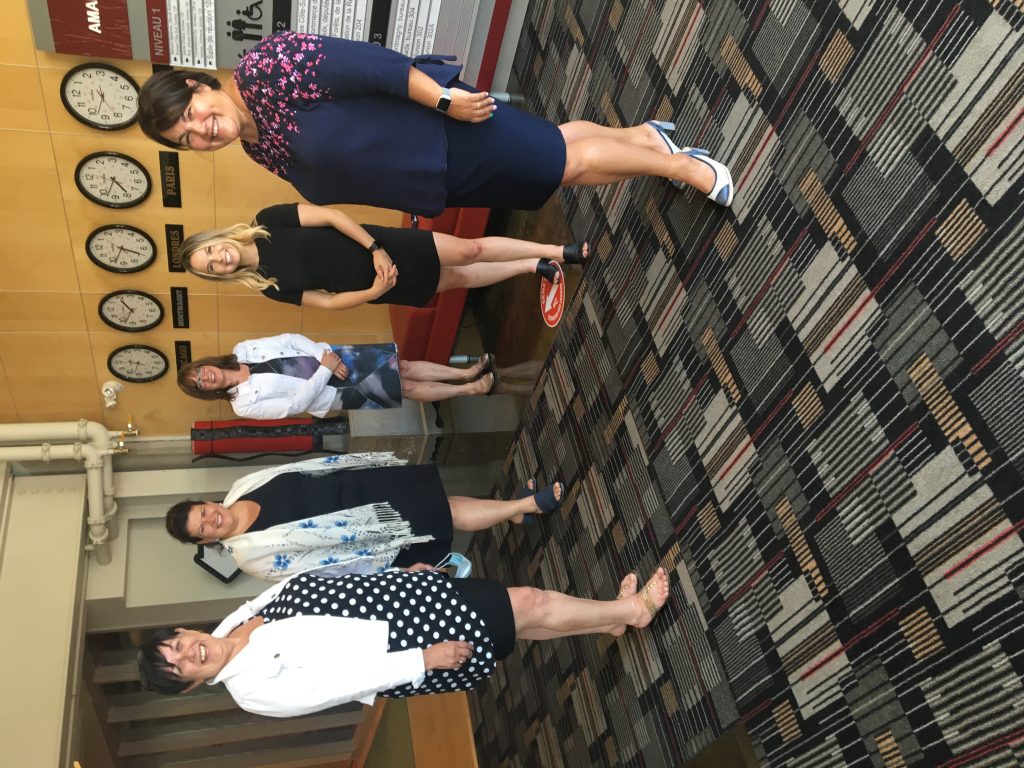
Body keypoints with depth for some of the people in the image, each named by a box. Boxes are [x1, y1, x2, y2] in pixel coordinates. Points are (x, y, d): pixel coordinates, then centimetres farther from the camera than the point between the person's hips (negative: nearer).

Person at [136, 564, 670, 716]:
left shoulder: (236, 622, 5)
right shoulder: (255, 692, -15)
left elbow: (307, 586, 13)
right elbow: (341, 682, -20)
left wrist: (403, 568, 10)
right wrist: (425, 660, -23)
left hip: (399, 598, 7)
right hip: (404, 653, -6)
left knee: (525, 602, 2)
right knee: (529, 609, -8)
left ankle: (617, 614, 20)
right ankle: (629, 609, 10)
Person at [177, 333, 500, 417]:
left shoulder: (241, 350, 2)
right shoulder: (245, 404, -10)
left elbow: (289, 340, 3)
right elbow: (296, 404, -16)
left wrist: (324, 352, -13)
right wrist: (324, 370, -22)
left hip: (327, 358, 4)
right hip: (332, 395, -4)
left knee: (400, 366, -10)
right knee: (404, 386, -13)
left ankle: (466, 372, 0)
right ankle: (470, 389, -2)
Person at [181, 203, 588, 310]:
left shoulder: (268, 221, -9)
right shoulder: (269, 286, -3)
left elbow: (330, 215, -10)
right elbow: (328, 302, -4)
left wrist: (375, 248, -20)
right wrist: (374, 292, -20)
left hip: (382, 247, -1)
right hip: (371, 285, 1)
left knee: (470, 250, -6)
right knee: (460, 279, 2)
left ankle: (558, 251, 10)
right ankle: (532, 266, 20)